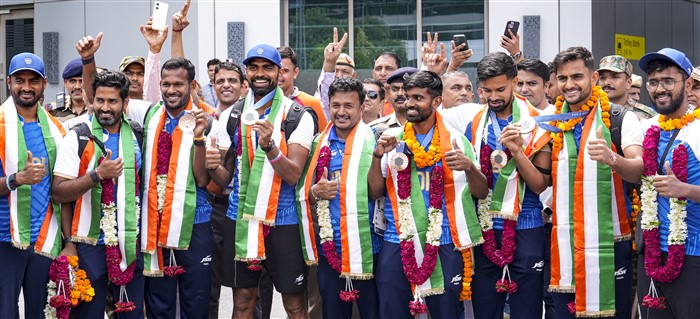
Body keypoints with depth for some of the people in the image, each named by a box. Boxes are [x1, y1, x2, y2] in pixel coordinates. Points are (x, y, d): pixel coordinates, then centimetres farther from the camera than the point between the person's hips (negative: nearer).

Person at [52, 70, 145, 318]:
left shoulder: (136, 136, 8)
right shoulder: (77, 138, -5)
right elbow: (58, 193, -10)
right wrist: (98, 174, -21)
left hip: (131, 244, 4)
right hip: (90, 244, -4)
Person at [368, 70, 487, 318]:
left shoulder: (455, 140, 2)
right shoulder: (392, 139, 7)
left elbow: (481, 193, 2)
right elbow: (375, 192, 7)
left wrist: (469, 167, -18)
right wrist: (378, 156, -8)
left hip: (443, 244, -2)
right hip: (398, 242, 2)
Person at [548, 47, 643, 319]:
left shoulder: (621, 119, -4)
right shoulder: (551, 122, 11)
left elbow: (639, 172, -16)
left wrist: (612, 158, -35)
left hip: (610, 243, -4)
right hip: (564, 245, 4)